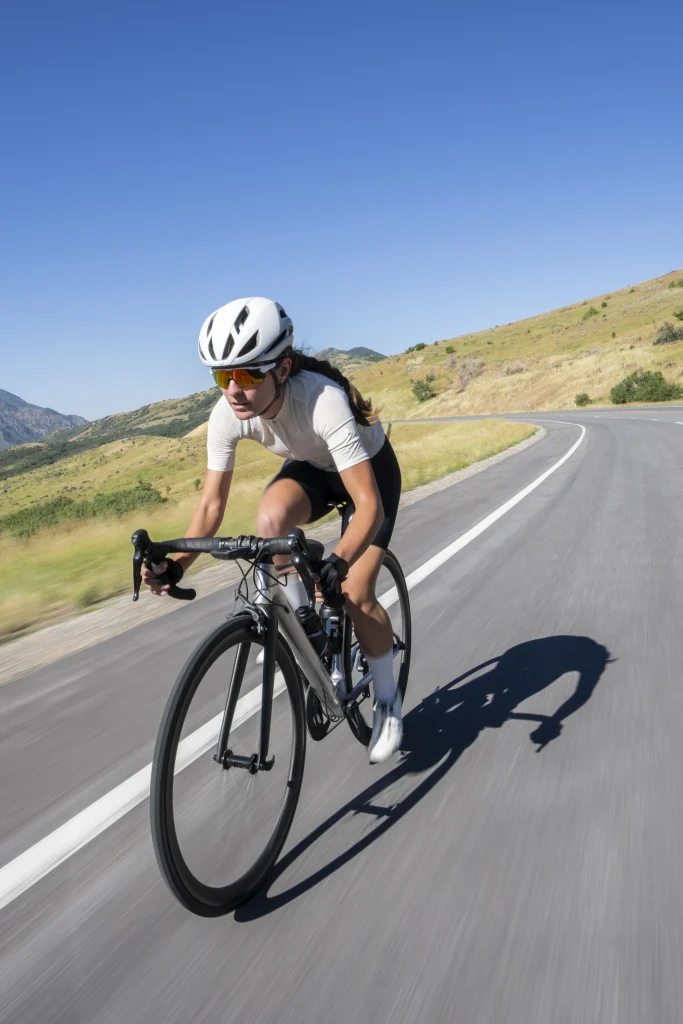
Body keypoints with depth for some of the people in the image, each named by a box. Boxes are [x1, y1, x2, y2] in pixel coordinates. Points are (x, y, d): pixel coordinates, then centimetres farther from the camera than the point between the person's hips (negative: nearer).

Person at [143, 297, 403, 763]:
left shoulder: (322, 401, -41)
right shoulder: (227, 415, -26)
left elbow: (369, 506, -43)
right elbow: (212, 504, -19)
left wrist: (338, 561, -59)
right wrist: (175, 564, -33)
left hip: (370, 468, -4)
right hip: (311, 468, 4)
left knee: (356, 595, -13)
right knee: (271, 515, -31)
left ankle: (388, 698, 13)